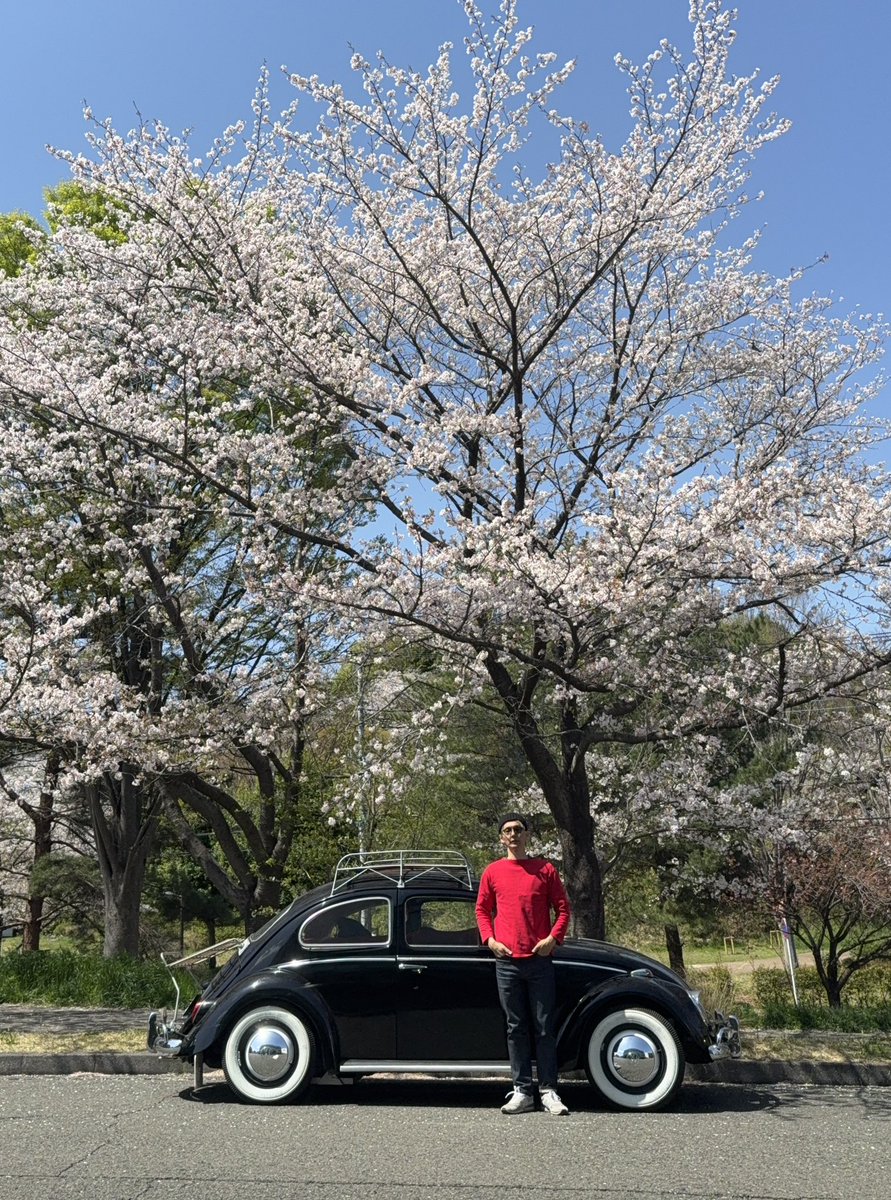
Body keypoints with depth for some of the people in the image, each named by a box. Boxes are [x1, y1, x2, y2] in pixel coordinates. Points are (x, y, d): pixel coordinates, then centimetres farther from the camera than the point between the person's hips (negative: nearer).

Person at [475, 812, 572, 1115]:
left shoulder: (545, 869, 2)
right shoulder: (492, 872, 5)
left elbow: (562, 908, 6)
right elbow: (482, 909, 13)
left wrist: (553, 937, -7)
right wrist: (489, 939, -1)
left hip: (540, 959, -1)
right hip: (507, 961, 1)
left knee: (544, 1027, 4)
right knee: (516, 1028, 8)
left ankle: (548, 1091, 12)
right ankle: (522, 1091, 16)